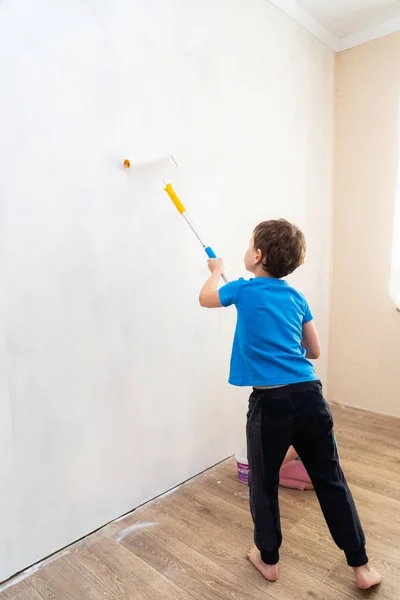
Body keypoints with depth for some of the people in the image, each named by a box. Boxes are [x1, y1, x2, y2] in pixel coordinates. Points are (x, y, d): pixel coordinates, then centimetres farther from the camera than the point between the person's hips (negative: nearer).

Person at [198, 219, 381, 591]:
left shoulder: (245, 290, -1)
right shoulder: (296, 297, 11)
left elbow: (206, 298, 20)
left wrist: (216, 270, 36)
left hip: (271, 402, -4)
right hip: (310, 395, 5)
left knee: (263, 485, 17)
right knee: (331, 481, 18)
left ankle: (268, 560, 37)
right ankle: (361, 566, 32)